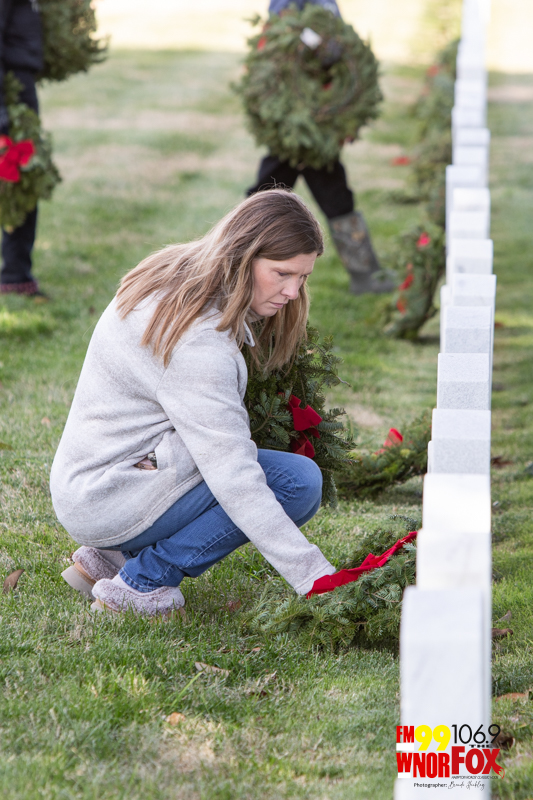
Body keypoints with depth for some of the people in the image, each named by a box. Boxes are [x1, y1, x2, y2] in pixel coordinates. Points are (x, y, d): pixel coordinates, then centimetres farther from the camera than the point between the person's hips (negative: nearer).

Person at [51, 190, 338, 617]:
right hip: (109, 499, -10)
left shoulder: (175, 280, 3)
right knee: (299, 480, -16)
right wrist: (315, 577, -30)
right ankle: (143, 580, -7)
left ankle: (108, 556, 13)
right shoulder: (197, 341, -26)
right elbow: (234, 479, -29)